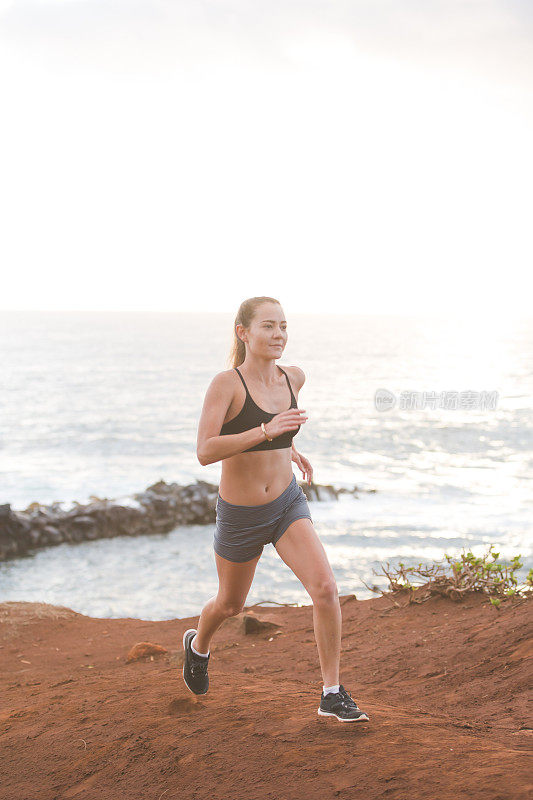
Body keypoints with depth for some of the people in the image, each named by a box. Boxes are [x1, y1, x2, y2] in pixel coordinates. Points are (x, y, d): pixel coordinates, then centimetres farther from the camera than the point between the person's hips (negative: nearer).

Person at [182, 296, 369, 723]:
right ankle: (198, 644, 54)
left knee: (325, 589, -17)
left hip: (288, 504, 3)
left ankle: (332, 694, -4)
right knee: (230, 604, 19)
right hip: (240, 515, -3)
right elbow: (205, 452, -29)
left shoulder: (293, 377, -2)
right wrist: (268, 431, -36)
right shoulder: (225, 383, -19)